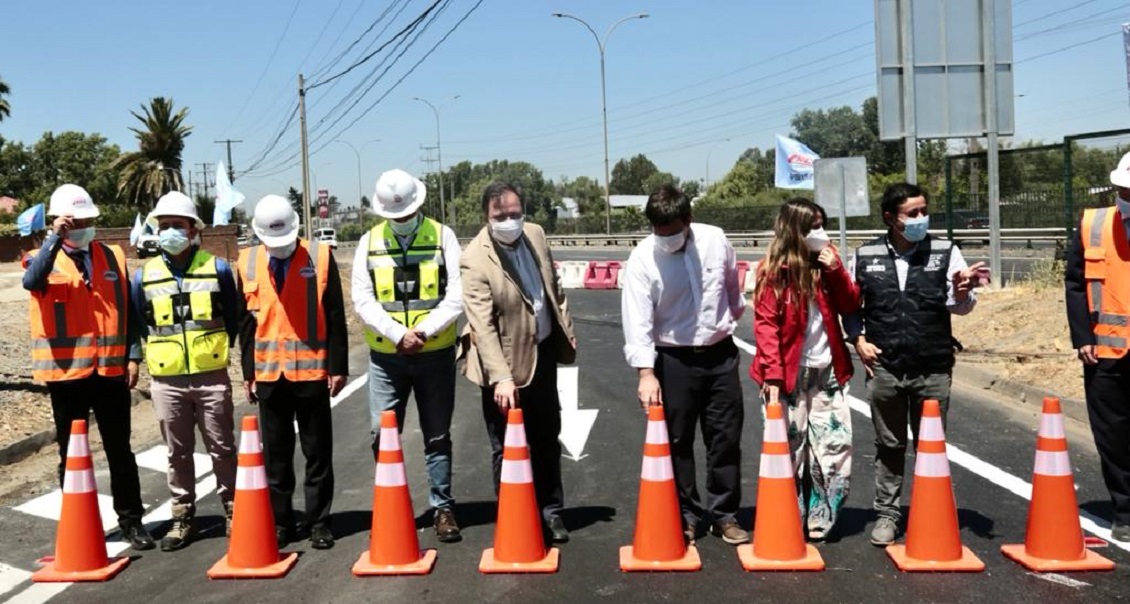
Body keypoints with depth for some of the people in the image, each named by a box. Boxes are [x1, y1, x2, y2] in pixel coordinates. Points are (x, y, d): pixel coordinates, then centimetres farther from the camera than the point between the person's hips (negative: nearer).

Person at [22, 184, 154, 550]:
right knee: (72, 454, 9)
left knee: (120, 450, 9)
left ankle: (131, 520, 18)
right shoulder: (45, 259, 1)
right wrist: (55, 239, -25)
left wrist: (133, 356, 3)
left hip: (111, 370, 2)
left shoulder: (113, 257, 8)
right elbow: (31, 281, -24)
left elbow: (127, 310, 9)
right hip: (67, 372, -2)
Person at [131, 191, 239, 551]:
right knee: (178, 453, 9)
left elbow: (234, 319, 9)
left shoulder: (217, 269, 1)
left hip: (212, 377, -1)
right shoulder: (144, 276, 5)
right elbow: (138, 325, 15)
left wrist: (221, 348, 8)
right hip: (166, 381, 2)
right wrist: (147, 355, 11)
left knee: (222, 449, 4)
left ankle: (233, 512, 17)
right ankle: (182, 518, 20)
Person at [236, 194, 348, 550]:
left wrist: (338, 366, -4)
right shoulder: (247, 263, 4)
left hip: (312, 370, -2)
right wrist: (248, 371, 8)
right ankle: (280, 521, 21)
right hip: (269, 373, 2)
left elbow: (335, 316, -2)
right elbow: (246, 321, 9)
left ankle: (319, 521, 15)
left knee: (318, 453, 5)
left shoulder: (320, 257, -3)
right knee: (276, 453, 10)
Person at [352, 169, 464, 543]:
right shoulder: (369, 242, 4)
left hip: (435, 354, -1)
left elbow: (456, 295, -7)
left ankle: (443, 508, 18)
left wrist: (424, 331, -18)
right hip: (385, 357, 1)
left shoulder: (442, 237, 0)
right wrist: (398, 334, -17)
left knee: (437, 437, 8)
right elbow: (362, 299, -4)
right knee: (382, 435, 2)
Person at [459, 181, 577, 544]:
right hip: (506, 362, -6)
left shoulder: (535, 234, -3)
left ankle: (550, 511, 33)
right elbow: (482, 326, -28)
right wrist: (500, 377, -35)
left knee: (547, 437, 18)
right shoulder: (475, 260, -23)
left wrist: (567, 328, 12)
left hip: (544, 351, 6)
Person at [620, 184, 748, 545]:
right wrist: (646, 372, -27)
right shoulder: (642, 259, -15)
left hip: (720, 354, 3)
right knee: (677, 442, 6)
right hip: (674, 360, -2)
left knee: (726, 438, 9)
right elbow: (637, 320, -19)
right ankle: (684, 516, 22)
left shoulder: (715, 240, -7)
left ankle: (724, 515, 22)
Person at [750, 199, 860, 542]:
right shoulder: (773, 272, -8)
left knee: (836, 445, 3)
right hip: (789, 374, -4)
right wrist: (772, 375, -19)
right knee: (789, 449, 5)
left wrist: (836, 269, -11)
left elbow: (851, 306, 3)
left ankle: (819, 520, 16)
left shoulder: (826, 262, 6)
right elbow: (765, 326, -12)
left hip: (827, 371, 5)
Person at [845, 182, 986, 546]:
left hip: (934, 369, 0)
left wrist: (962, 291, -28)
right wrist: (858, 340, 1)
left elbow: (961, 306, -6)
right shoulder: (865, 257, 1)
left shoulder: (946, 253, -1)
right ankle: (886, 513, 23)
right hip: (884, 368, 1)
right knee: (889, 445, 11)